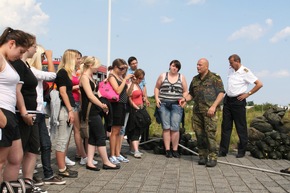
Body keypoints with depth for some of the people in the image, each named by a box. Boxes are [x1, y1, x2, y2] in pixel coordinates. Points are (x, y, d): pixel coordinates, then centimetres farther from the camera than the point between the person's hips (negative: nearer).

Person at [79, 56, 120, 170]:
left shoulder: (90, 77, 17)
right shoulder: (84, 77, -11)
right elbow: (90, 95, -17)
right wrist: (102, 105, -13)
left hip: (94, 111, 10)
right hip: (90, 111, -10)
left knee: (93, 137, 9)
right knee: (101, 136, -3)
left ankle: (89, 162, 12)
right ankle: (106, 163, 6)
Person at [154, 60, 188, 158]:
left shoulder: (182, 78, 11)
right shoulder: (162, 76, 10)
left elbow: (185, 91, 13)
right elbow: (157, 88, 15)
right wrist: (157, 98, 1)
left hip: (176, 105, 0)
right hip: (163, 105, 0)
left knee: (175, 128, -7)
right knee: (166, 127, -2)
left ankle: (175, 150, 3)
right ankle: (167, 150, 5)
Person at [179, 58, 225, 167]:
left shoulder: (215, 78, 2)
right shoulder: (195, 79, 19)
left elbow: (221, 93, -4)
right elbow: (191, 94, 26)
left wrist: (213, 106, -14)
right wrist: (185, 99, 5)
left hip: (209, 111, -6)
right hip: (197, 111, 6)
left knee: (210, 134, -9)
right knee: (199, 134, 6)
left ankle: (213, 158, -4)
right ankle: (202, 156, 15)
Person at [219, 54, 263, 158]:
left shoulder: (245, 72, -12)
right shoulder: (231, 70, 8)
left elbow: (259, 84, -13)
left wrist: (248, 94, -12)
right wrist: (227, 93, 13)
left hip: (238, 101, -6)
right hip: (227, 100, 7)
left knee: (241, 127, 3)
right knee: (225, 126, 6)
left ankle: (241, 151, 13)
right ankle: (223, 151, 10)